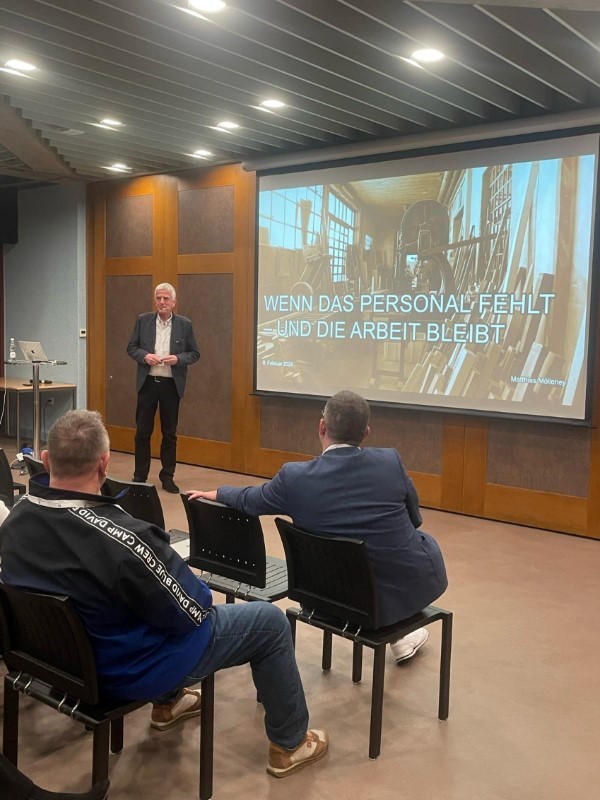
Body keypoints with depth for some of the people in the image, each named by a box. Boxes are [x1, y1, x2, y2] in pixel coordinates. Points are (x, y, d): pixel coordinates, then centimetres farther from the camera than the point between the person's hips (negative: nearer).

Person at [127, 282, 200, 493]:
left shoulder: (184, 324, 1)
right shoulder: (143, 320, 3)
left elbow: (195, 353, 3)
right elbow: (131, 347, 6)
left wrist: (178, 359, -15)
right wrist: (145, 356, -14)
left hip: (171, 384, 0)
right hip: (147, 382, 0)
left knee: (169, 433, 7)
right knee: (143, 431, 5)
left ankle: (167, 476, 18)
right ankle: (140, 476, 16)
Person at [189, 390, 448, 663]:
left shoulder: (295, 476, -15)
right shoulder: (390, 461, -15)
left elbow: (248, 500, 5)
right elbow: (414, 519, 2)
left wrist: (215, 493, 27)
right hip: (405, 588, -1)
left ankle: (397, 634, 45)